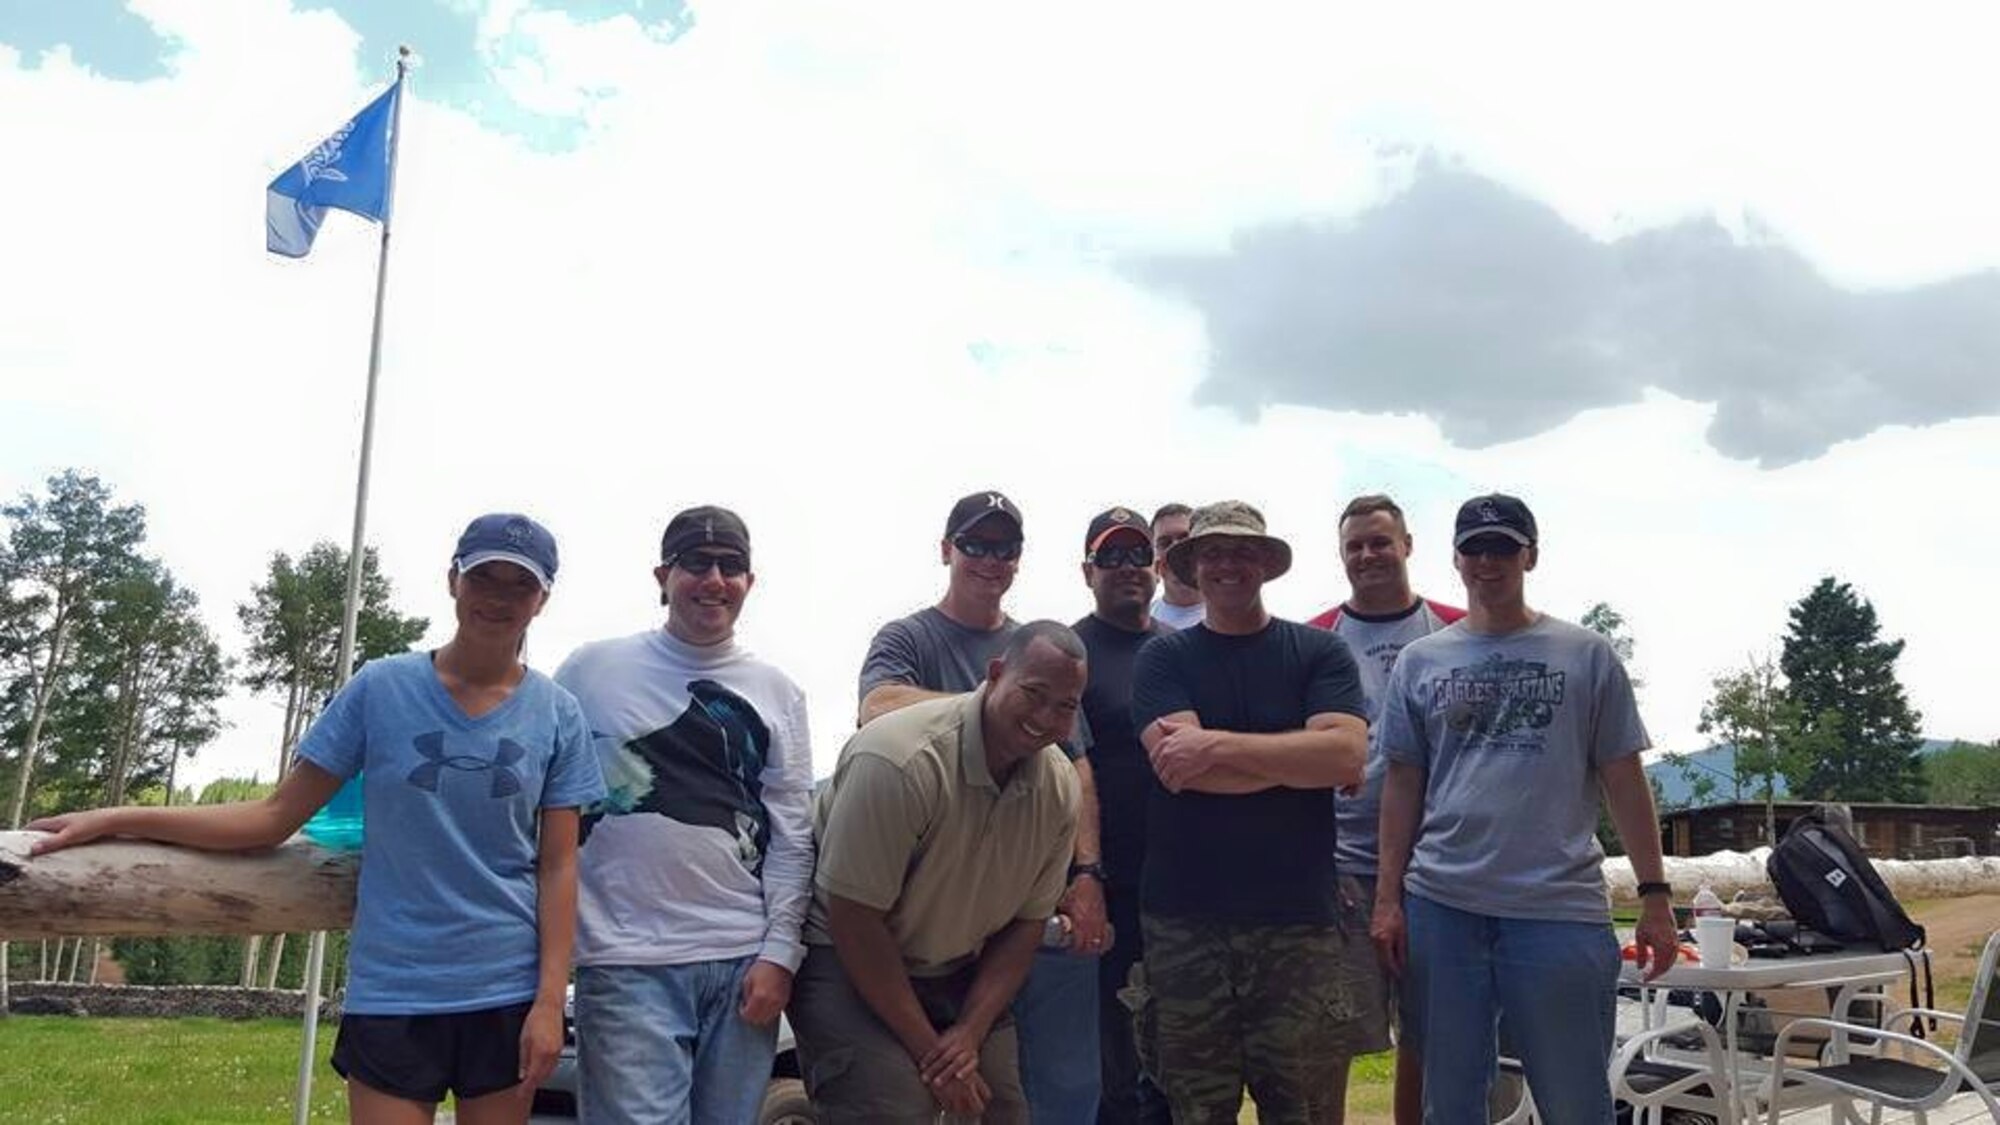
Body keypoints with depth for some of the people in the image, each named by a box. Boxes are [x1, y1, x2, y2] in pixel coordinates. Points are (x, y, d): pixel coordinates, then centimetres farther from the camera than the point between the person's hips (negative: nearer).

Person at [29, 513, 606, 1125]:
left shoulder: (559, 715, 0)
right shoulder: (382, 687, -2)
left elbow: (558, 866, 0)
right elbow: (276, 816, 2)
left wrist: (550, 1000, -6)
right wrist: (114, 820, -4)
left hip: (506, 994, 1)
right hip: (390, 992, -1)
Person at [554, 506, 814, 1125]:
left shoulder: (777, 692, 9)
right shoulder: (592, 669, 4)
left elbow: (792, 838, 6)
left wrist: (779, 953, -2)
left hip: (745, 959, 3)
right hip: (630, 961, -2)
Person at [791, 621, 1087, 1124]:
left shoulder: (1060, 787, -6)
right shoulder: (902, 759, -26)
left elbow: (1027, 922, 1)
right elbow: (854, 916, -24)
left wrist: (969, 1035, -11)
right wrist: (928, 1050, -18)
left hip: (959, 972, 6)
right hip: (847, 964, -5)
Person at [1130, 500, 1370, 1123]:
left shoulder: (1320, 652, 7)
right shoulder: (1163, 658, 7)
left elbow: (1347, 755, -10)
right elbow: (1176, 768, -9)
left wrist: (1216, 745, -13)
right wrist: (1300, 758, -8)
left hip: (1299, 919, 0)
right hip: (1183, 922, 0)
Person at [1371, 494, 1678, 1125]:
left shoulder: (1586, 655, 6)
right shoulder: (1420, 662, 10)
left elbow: (1622, 779, 6)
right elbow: (1402, 783, 9)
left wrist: (1654, 893, 1)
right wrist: (1387, 897, 4)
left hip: (1561, 906, -1)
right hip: (1439, 905, 2)